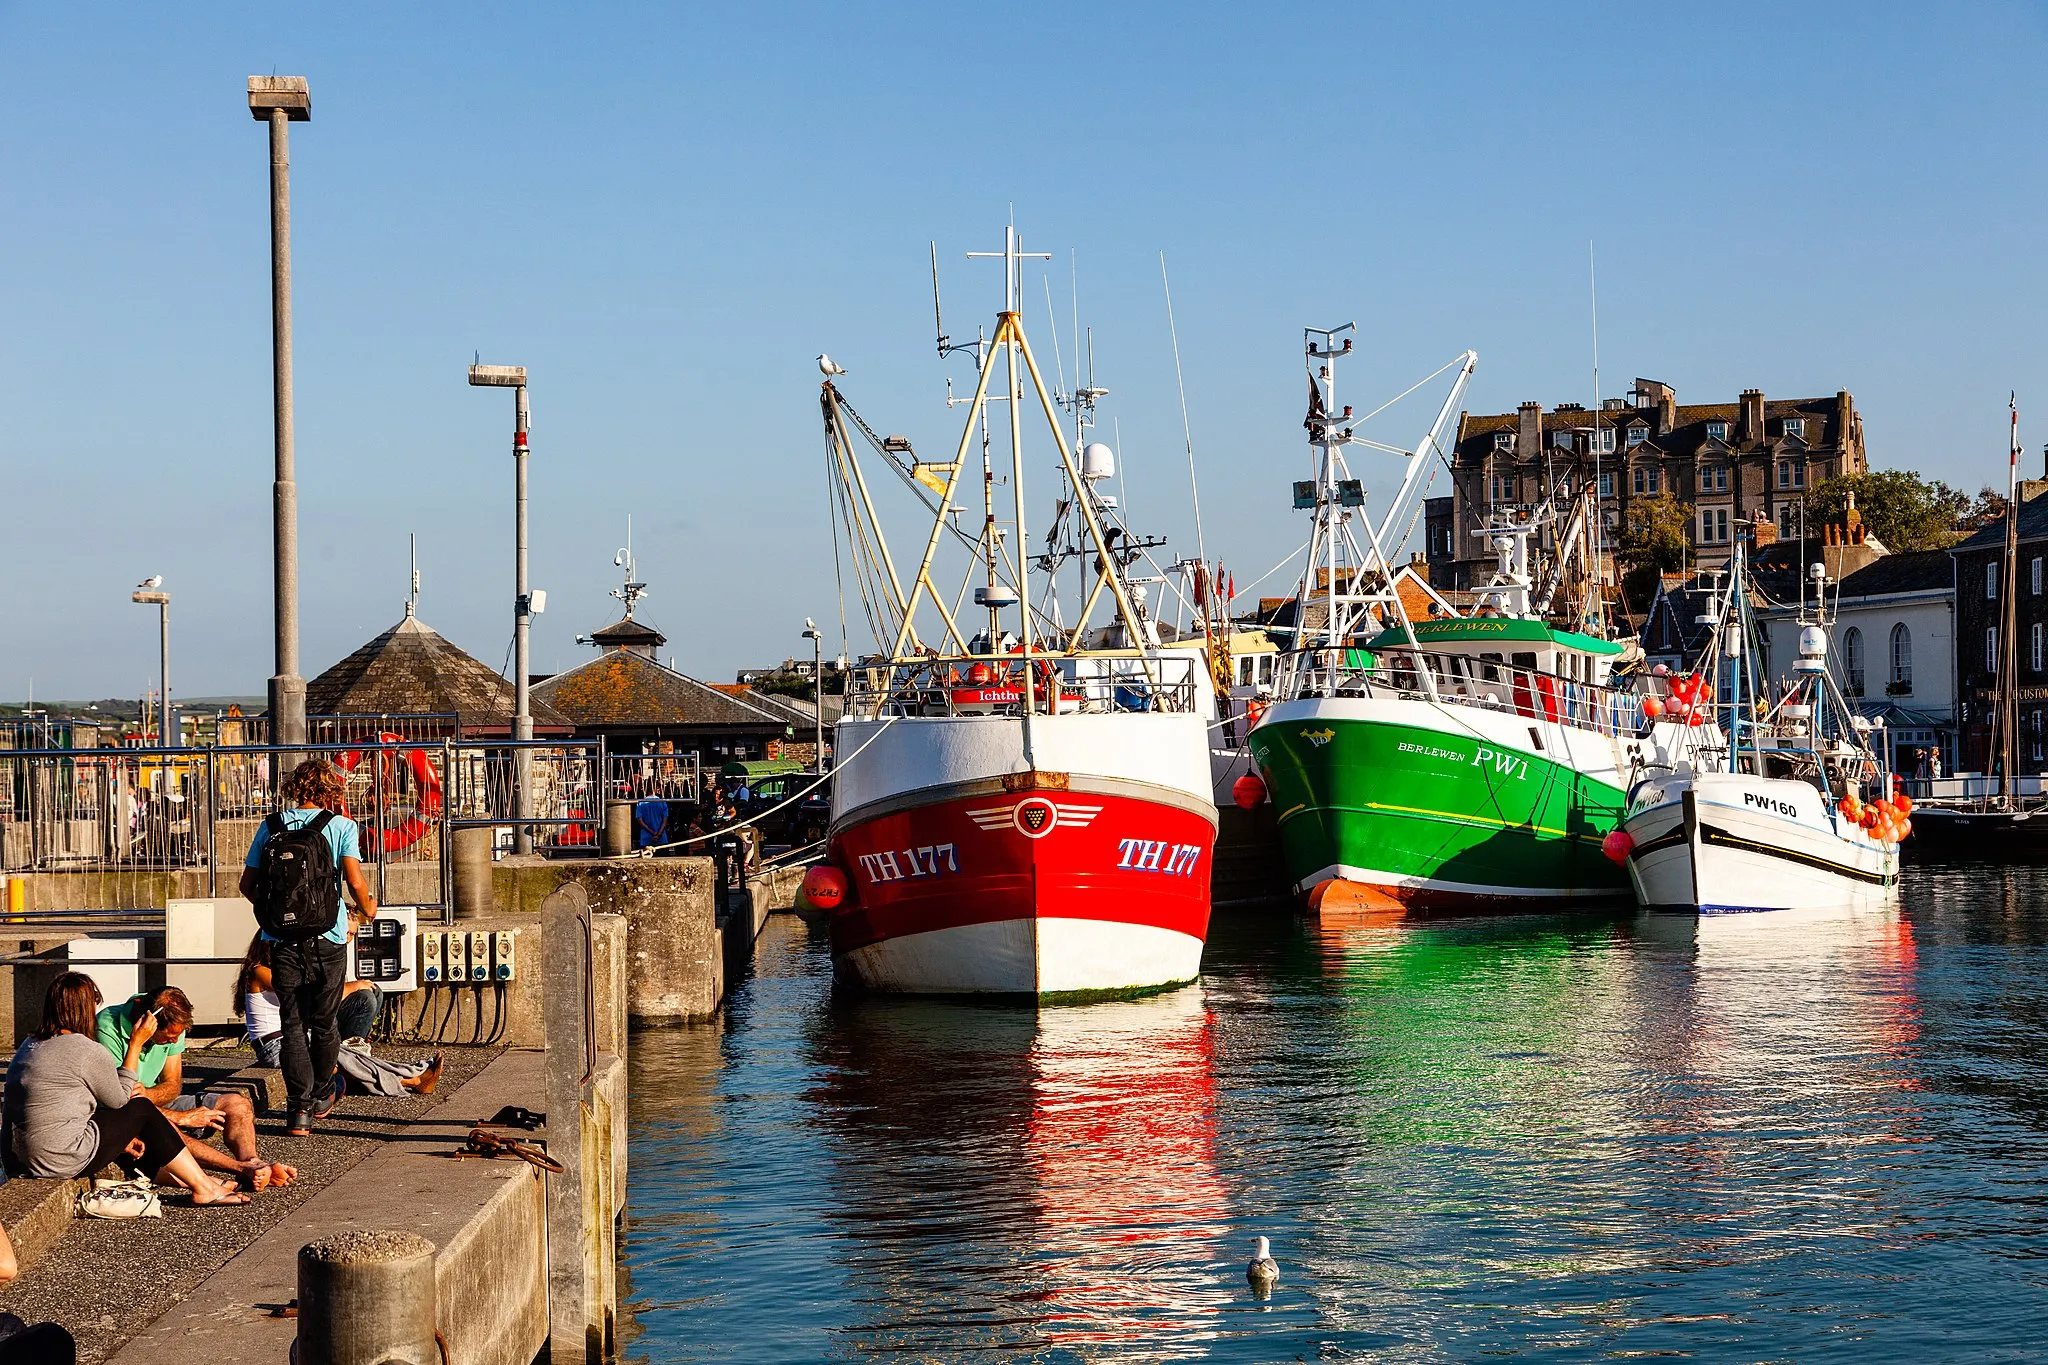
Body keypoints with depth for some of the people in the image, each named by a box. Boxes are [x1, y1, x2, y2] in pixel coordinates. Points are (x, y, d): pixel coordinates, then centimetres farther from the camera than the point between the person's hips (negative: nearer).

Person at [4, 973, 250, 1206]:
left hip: (19, 1160, 8)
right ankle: (203, 1188, 14)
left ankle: (185, 1179, 33)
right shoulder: (88, 1051, -14)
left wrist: (119, 1136, 20)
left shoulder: (30, 1045, 13)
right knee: (141, 1109, 7)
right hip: (61, 1161, -8)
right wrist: (136, 1044, 6)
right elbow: (119, 1098, 1)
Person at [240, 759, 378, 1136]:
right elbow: (355, 881, -12)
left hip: (283, 937, 1)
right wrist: (367, 907, 9)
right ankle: (321, 1096, 32)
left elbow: (248, 884, 7)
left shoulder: (271, 826, 5)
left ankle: (299, 1108, -5)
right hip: (327, 937, -1)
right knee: (323, 1022, 15)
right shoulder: (341, 826, -3)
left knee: (292, 1023, 5)